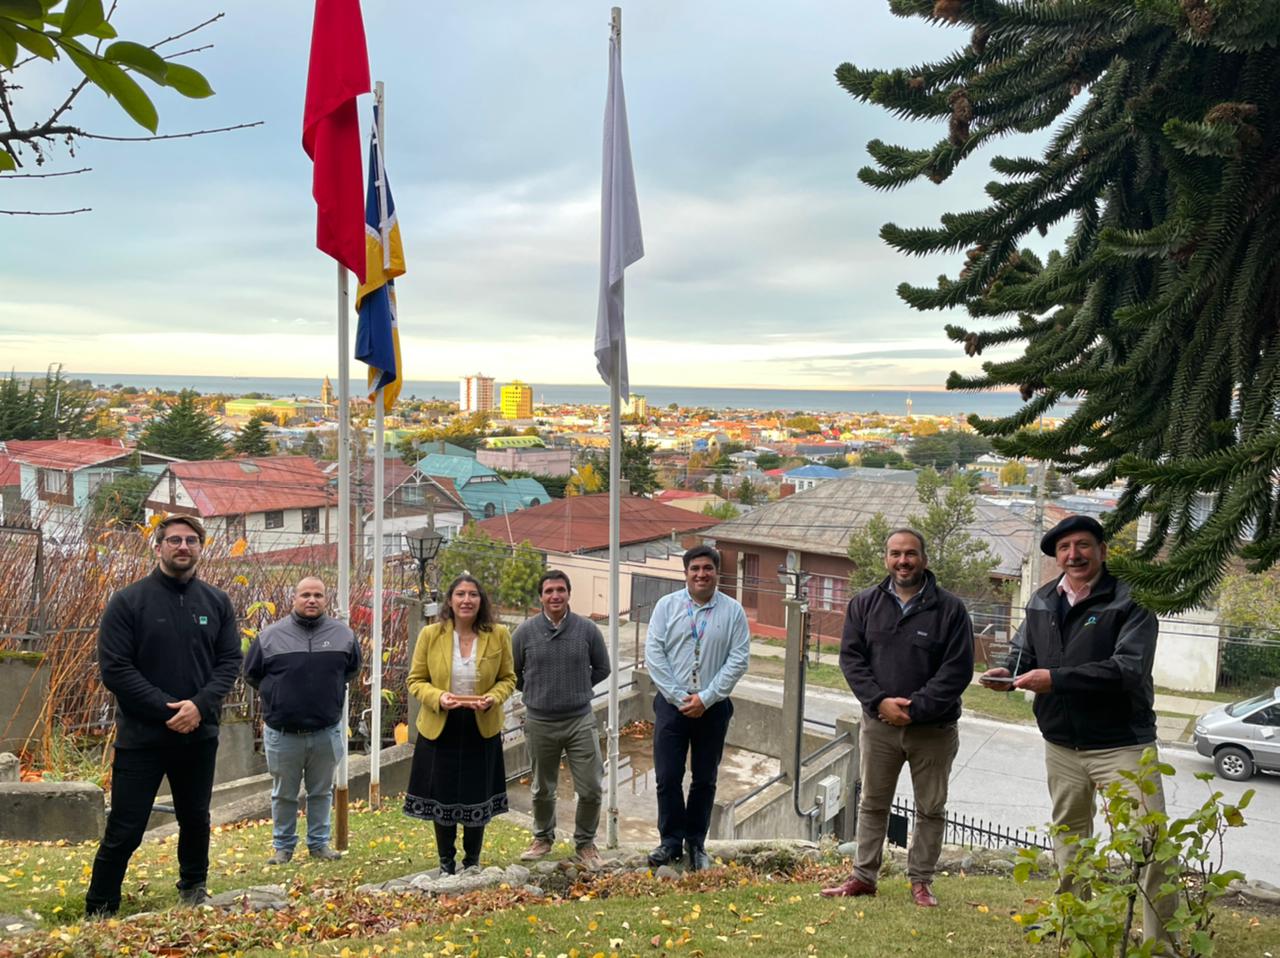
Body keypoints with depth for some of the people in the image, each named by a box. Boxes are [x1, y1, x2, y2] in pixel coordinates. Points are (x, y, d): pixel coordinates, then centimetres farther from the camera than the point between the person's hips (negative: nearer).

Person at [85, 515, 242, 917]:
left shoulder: (217, 602, 4)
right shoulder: (128, 601, -6)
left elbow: (230, 661, 3)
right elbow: (114, 668, -11)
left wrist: (200, 705, -14)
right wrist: (168, 708, -17)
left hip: (200, 735, 3)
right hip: (141, 737, -3)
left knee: (195, 820, 18)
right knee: (124, 831, 1)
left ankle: (193, 888, 39)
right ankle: (99, 911, 17)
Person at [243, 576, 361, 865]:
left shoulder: (343, 634, -2)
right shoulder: (271, 635, -7)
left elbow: (352, 670, 15)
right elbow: (251, 674, 7)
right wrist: (277, 695, 9)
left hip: (327, 732, 1)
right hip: (282, 733, -1)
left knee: (321, 792, 14)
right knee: (284, 794, 13)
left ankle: (319, 843, 27)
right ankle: (282, 846, 28)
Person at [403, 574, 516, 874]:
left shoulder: (498, 635, -4)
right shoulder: (430, 634, -5)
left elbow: (508, 678, 3)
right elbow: (416, 680, -1)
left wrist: (493, 698, -17)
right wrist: (438, 697, -20)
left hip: (482, 730, 0)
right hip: (439, 729, 0)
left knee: (477, 798, 10)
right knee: (442, 798, 9)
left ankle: (472, 861, 32)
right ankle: (446, 863, 31)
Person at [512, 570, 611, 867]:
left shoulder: (587, 629, -4)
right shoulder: (525, 632, -4)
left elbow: (601, 669, 9)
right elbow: (512, 673, 10)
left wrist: (577, 688, 7)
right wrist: (535, 692, 8)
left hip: (580, 721, 0)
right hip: (540, 723, 0)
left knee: (591, 789, 0)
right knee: (542, 790, 16)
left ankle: (585, 842, 23)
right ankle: (543, 837, 39)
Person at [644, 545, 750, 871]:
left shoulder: (733, 611, 0)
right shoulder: (667, 606, 1)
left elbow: (739, 660, -5)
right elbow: (653, 654, -4)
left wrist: (706, 698, -12)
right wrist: (680, 697, -10)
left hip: (713, 707, 0)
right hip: (672, 704, 0)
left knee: (705, 780, 9)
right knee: (668, 777, 2)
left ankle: (696, 844, 22)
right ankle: (671, 841, 17)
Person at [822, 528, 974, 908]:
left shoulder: (950, 608, -7)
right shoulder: (864, 603, 2)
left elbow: (957, 670, -11)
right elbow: (851, 658, -1)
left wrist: (915, 708, -18)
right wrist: (880, 702, -14)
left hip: (933, 729, -2)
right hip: (878, 724, 2)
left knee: (931, 809, 11)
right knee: (872, 804, 13)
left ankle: (921, 881, 26)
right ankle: (863, 876, 25)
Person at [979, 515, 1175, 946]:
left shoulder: (1130, 602, -12)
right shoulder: (1041, 602, 8)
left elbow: (1129, 669, -24)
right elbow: (1023, 654, 16)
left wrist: (1056, 679, -28)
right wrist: (1008, 673, -8)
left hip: (1122, 745, -6)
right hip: (1061, 745, 6)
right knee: (1069, 835, 20)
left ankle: (1163, 940, 7)